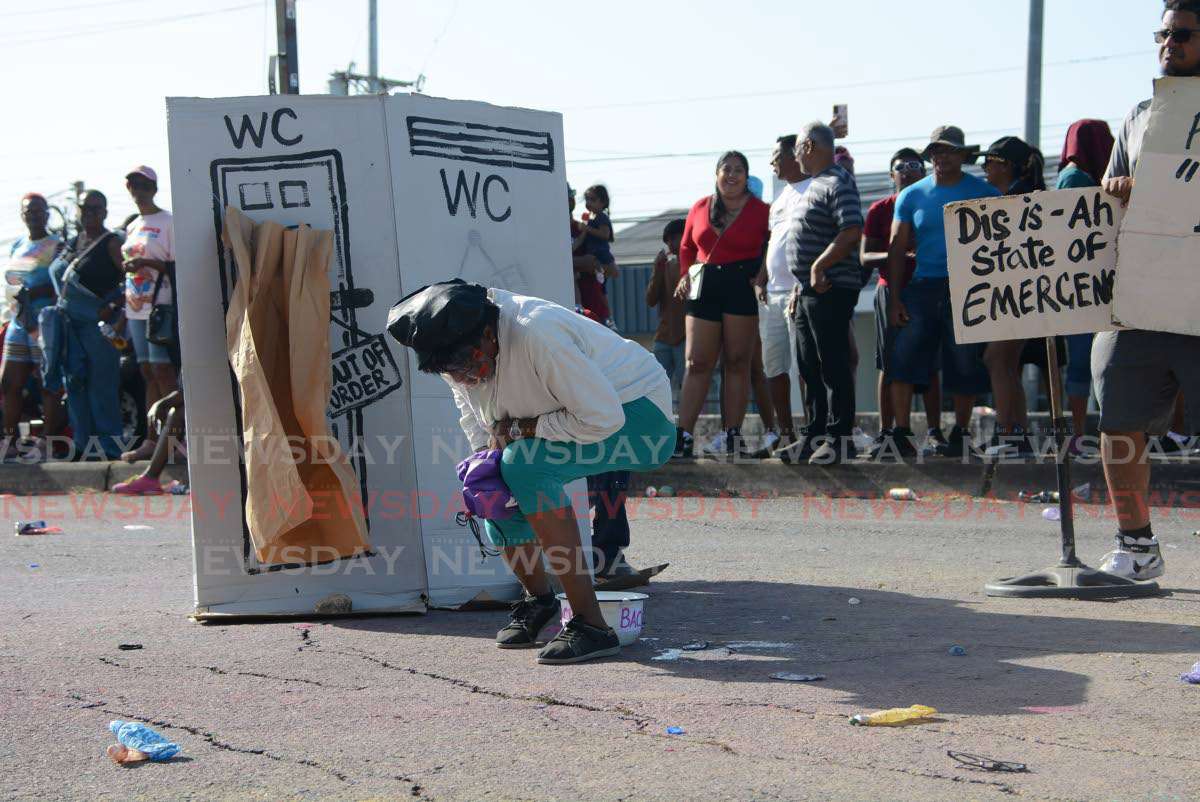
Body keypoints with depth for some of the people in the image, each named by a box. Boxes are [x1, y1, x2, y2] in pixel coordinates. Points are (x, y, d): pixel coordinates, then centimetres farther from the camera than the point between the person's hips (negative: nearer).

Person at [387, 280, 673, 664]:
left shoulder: (536, 334, -34)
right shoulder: (458, 352, -9)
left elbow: (602, 417, -32)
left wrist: (517, 429, -23)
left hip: (636, 413, -9)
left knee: (525, 468, -29)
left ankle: (590, 625, -28)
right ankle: (538, 599, 26)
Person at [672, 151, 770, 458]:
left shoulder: (761, 211, 0)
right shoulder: (700, 208, 11)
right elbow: (686, 246, 21)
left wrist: (762, 278, -14)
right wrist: (686, 274, 6)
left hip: (743, 288, -3)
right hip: (704, 289, 3)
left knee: (737, 363, 1)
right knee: (697, 363, -1)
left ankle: (733, 435, 4)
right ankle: (684, 435, -4)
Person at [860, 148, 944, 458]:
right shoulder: (880, 210, 7)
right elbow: (865, 257, 1)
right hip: (891, 291, 0)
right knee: (889, 365, -1)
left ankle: (934, 431, 3)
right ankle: (886, 432, 4)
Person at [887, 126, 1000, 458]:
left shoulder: (984, 194, 3)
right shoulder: (911, 196, 9)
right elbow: (897, 249, 9)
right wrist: (895, 298, 0)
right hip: (923, 287, 2)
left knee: (964, 365, 3)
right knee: (904, 359, -7)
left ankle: (960, 434, 16)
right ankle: (901, 432, -3)